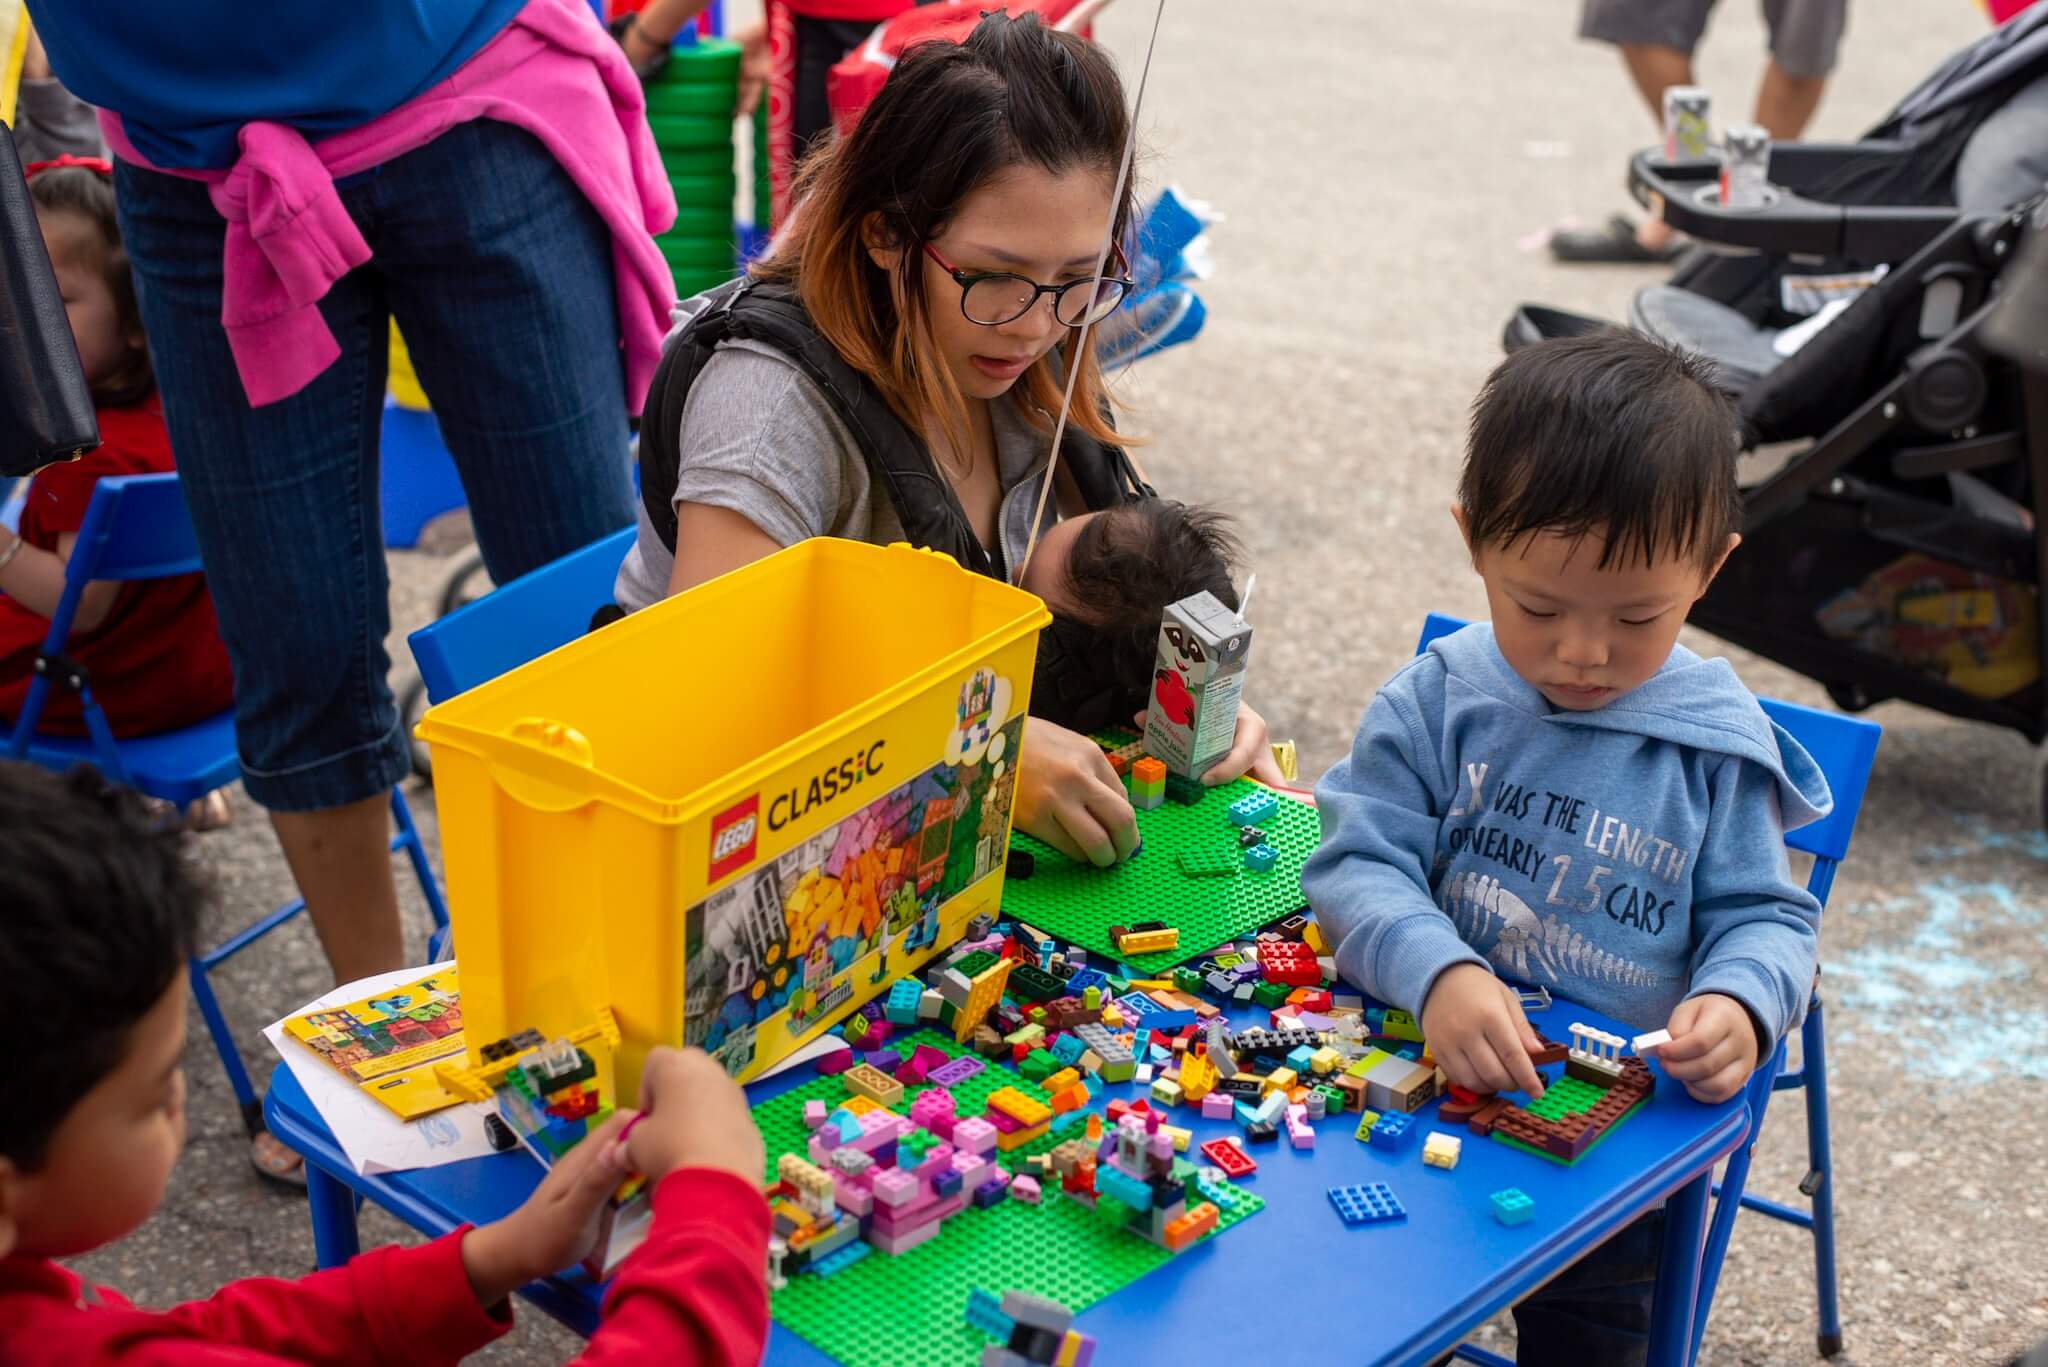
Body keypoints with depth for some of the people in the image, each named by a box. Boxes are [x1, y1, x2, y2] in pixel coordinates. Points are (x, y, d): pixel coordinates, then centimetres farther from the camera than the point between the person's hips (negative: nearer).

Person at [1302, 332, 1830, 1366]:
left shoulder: (1715, 744, -3)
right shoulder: (1436, 701, -5)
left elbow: (1763, 914, 2)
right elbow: (1359, 865, -11)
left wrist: (1740, 1004, -21)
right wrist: (1436, 974, -31)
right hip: (1431, 1076, 0)